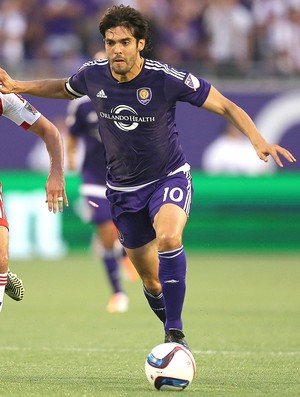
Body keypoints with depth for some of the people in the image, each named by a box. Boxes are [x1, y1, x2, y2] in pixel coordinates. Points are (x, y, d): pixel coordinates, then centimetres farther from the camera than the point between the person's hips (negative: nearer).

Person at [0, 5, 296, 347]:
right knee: (152, 283, 7)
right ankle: (172, 333, 34)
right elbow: (64, 89, 17)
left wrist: (259, 142, -26)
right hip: (123, 188, 4)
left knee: (168, 236, -36)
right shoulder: (93, 76, -9)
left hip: (169, 178, -4)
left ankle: (175, 332, -28)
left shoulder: (167, 79, -21)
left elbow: (225, 107, -13)